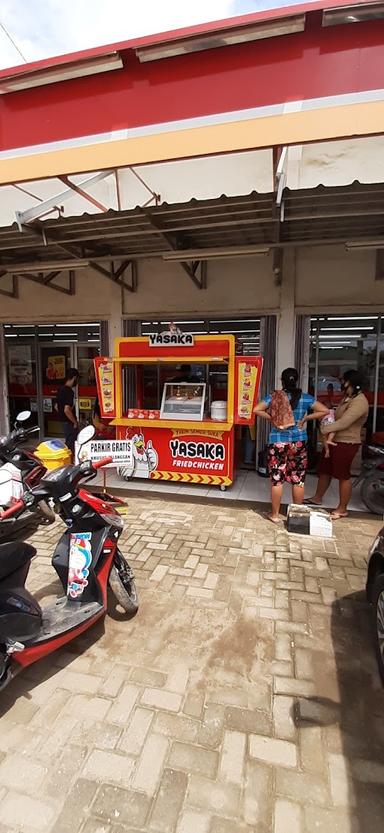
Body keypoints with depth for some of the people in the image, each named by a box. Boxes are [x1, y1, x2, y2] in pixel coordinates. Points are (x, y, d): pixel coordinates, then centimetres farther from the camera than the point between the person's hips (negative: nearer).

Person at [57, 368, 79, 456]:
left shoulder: (61, 389, 8)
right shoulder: (69, 391, -21)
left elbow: (57, 407, 17)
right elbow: (67, 410, -29)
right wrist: (75, 422, -18)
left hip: (63, 421, 9)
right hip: (69, 423, -9)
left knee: (68, 444, 19)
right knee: (72, 446, -1)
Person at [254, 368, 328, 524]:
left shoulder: (274, 397, -5)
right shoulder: (306, 398, -1)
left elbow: (257, 410, -10)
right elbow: (324, 411, 1)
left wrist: (272, 419, -2)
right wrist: (305, 418, 4)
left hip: (278, 442, -1)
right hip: (299, 442, 2)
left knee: (277, 479, 5)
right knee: (298, 480, 11)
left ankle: (275, 514, 14)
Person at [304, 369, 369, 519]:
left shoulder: (359, 402, -20)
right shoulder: (347, 397, 12)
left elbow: (343, 423, -25)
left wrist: (323, 429, -13)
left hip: (346, 444, -10)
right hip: (334, 440, 10)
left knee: (343, 475, 2)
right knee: (324, 470, 17)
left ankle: (342, 509, 16)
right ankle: (317, 498, 33)